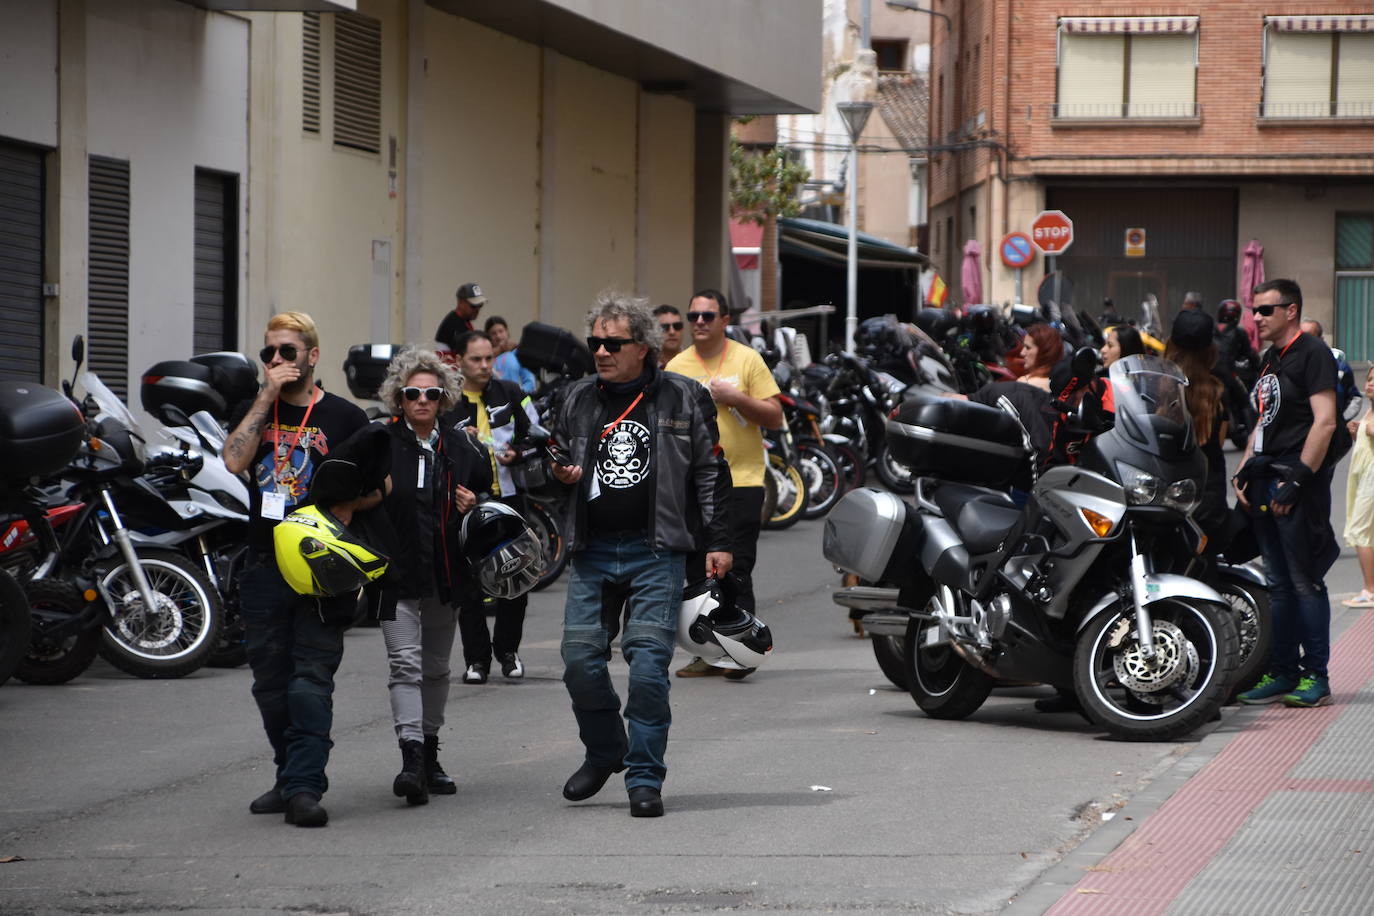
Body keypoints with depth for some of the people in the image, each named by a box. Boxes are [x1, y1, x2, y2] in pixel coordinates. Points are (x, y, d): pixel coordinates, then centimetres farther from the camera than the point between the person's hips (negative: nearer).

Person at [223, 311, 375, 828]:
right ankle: (289, 778, 22)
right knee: (271, 680, 9)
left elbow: (380, 483, 7)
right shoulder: (252, 411, 12)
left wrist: (349, 504, -13)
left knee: (312, 678, -10)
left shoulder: (343, 417, 4)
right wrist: (267, 396, -8)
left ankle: (304, 786, -16)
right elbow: (234, 461, -8)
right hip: (264, 566, 4)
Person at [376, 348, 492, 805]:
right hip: (396, 572, -4)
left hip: (445, 574, 4)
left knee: (436, 666, 14)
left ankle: (429, 754, 26)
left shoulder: (463, 449, 8)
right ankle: (411, 756, -23)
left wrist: (474, 508, -1)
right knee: (405, 663, -15)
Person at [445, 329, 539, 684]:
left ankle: (508, 649, 20)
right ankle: (476, 658, 5)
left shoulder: (510, 394, 7)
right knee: (470, 585, -3)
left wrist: (518, 453, -5)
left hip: (509, 498, 2)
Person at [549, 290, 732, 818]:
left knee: (648, 664, -8)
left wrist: (717, 542, -1)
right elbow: (558, 459, 26)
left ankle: (645, 776, 0)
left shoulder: (683, 400, 2)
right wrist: (558, 473, 2)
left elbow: (711, 474, 4)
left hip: (655, 552, -4)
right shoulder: (578, 400, 12)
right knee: (580, 658, 0)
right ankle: (605, 753, 23)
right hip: (592, 552, 4)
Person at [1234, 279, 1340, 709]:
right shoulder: (1270, 359, 19)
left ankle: (1315, 677, -3)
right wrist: (1244, 470, 13)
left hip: (1299, 480, -9)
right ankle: (1282, 672, 15)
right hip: (1268, 480, 9)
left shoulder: (1312, 353, -9)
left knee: (1305, 583, -7)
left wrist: (1299, 479, -20)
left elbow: (1325, 422, -17)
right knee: (1279, 584, 11)